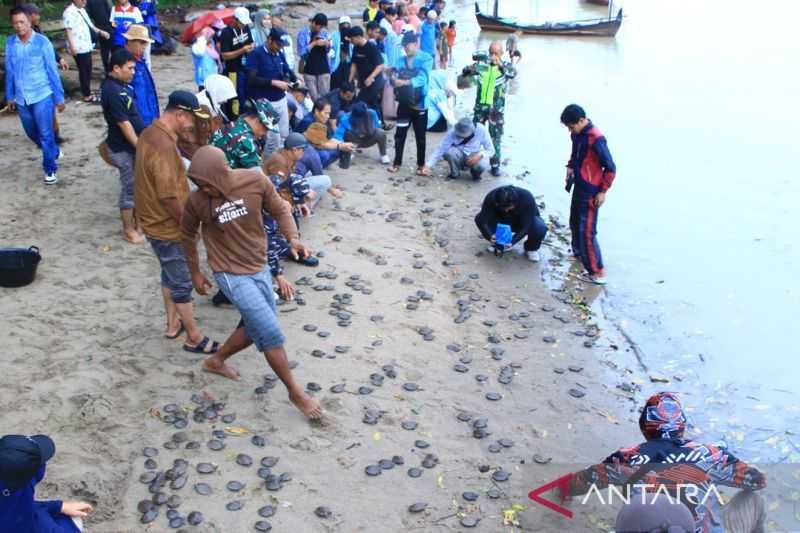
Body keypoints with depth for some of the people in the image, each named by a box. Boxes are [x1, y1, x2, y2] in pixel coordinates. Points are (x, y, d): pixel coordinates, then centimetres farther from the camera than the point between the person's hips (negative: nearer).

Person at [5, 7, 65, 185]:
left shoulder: (42, 42, -10)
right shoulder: (10, 43, 0)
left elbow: (52, 70, -6)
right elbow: (9, 71, 9)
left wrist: (59, 97, -5)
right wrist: (9, 96, 12)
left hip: (42, 95, -5)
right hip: (21, 98, 5)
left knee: (45, 133, -4)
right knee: (32, 133, 17)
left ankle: (50, 169, 9)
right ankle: (54, 152, 42)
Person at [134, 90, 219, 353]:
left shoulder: (150, 133, 4)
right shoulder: (164, 146, -29)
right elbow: (168, 195, -28)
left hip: (154, 221, 10)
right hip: (168, 226, -10)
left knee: (170, 274, 24)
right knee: (182, 283, 3)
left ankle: (173, 324, 39)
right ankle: (194, 339, 15)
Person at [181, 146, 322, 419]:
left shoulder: (254, 181, -14)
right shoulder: (196, 201, -17)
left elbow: (280, 209, 0)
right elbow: (188, 235, 2)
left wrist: (293, 238, -16)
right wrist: (195, 273, 8)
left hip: (259, 268, 4)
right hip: (231, 274, -4)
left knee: (256, 328, 18)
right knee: (271, 332, -9)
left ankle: (216, 361, 43)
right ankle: (296, 392, 8)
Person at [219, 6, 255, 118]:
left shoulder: (246, 28, 2)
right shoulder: (226, 33, -18)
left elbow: (250, 42, 17)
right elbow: (224, 55, -19)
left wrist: (252, 47, -9)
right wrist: (242, 50, -29)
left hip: (247, 69, 7)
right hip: (233, 71, -7)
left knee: (249, 96, 16)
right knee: (236, 99, -3)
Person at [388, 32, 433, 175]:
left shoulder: (426, 59, -7)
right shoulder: (401, 60, 5)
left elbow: (422, 79, -21)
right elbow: (395, 77, -2)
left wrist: (404, 82, -33)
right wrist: (393, 78, -27)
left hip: (420, 104, -3)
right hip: (404, 103, 3)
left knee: (420, 136, 7)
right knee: (400, 134, 8)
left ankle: (421, 165, 18)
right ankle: (397, 162, 22)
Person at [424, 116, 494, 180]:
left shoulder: (481, 130, -22)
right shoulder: (453, 132, -22)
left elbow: (491, 150, -14)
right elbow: (441, 149, -23)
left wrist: (480, 155, -34)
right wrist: (428, 165, -33)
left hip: (475, 157, -1)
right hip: (459, 157, 1)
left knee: (482, 165, -35)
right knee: (450, 151, -33)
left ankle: (475, 173, 2)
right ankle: (454, 174, -4)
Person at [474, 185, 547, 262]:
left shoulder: (527, 198, -36)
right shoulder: (491, 198, -31)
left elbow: (526, 226, -35)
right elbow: (482, 221, -32)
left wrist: (513, 241, -48)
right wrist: (490, 236, -50)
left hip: (525, 220, -2)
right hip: (503, 222, 2)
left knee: (540, 228, -36)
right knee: (479, 218, -24)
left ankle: (531, 249, -2)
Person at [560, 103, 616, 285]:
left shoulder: (596, 139, -23)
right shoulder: (577, 134, 2)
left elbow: (610, 168, -18)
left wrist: (603, 191, -15)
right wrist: (570, 166, 9)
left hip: (591, 191, -9)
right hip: (579, 186, 9)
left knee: (586, 231, -8)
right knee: (575, 224, 23)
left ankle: (598, 273, -3)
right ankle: (579, 253, 45)